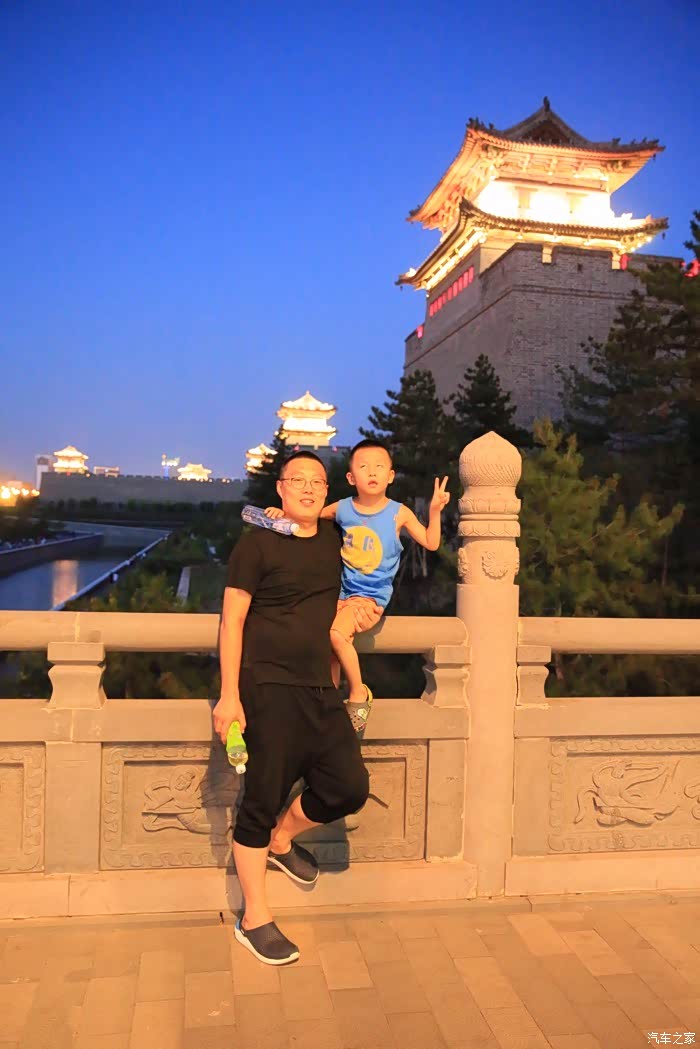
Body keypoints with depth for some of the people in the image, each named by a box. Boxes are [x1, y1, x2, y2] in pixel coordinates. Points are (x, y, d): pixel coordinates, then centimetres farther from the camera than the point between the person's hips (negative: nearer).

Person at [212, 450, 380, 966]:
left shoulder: (335, 538, 11)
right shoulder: (258, 543, -6)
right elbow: (232, 621, -7)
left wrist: (365, 607, 11)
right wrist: (229, 695, -12)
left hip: (320, 687, 6)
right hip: (268, 686, -6)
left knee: (350, 787, 4)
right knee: (263, 799, 0)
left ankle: (282, 841, 32)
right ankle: (255, 920, 17)